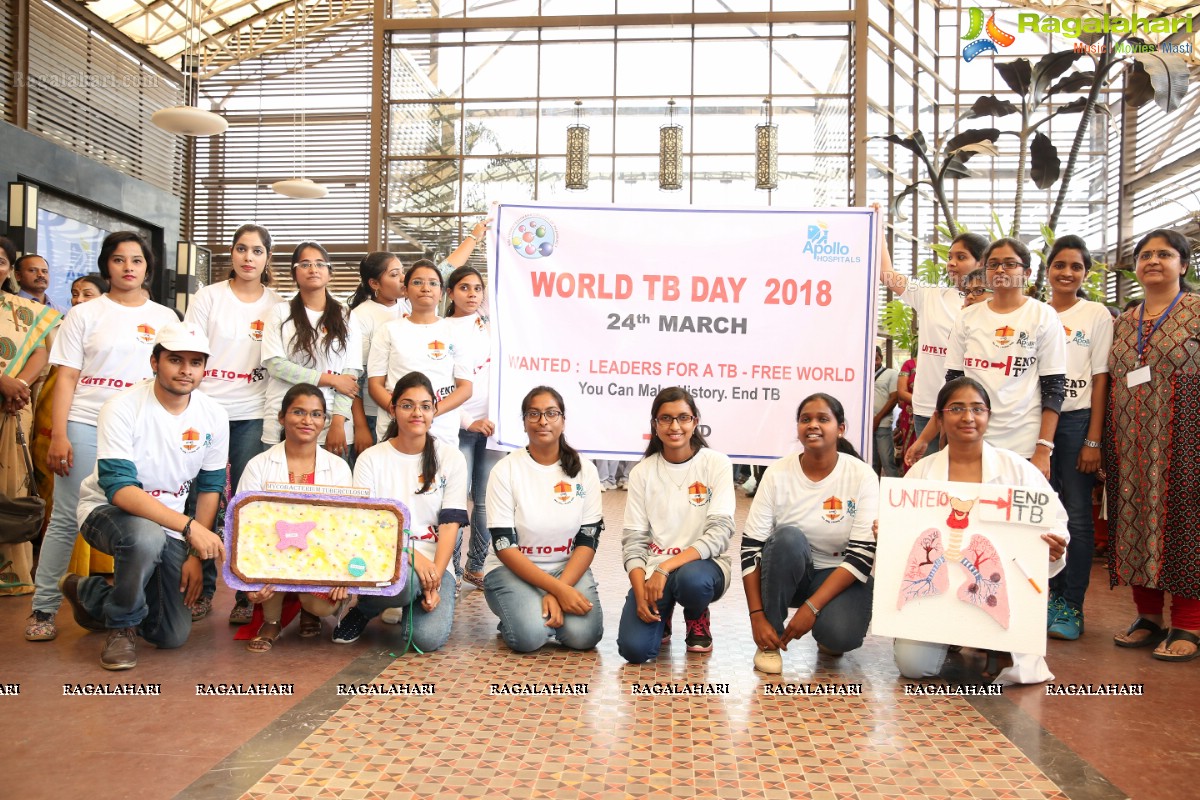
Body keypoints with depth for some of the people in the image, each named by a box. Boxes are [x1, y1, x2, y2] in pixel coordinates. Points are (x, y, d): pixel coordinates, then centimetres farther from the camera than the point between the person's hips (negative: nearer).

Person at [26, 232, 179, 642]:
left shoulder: (166, 318, 11)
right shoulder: (85, 314, 6)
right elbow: (66, 378, 2)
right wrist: (58, 435, -7)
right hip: (86, 426, -1)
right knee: (67, 518, -3)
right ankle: (43, 608, 6)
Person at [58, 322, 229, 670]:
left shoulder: (214, 416, -8)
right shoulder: (122, 408, -21)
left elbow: (209, 488, 1)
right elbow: (119, 489, -29)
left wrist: (195, 556, -5)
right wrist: (189, 526, -38)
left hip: (168, 524, 5)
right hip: (107, 511, -5)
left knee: (173, 636, 2)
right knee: (146, 536, -41)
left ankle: (89, 592, 32)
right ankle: (122, 626, -10)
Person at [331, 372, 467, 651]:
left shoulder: (451, 458, 5)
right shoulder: (371, 458, 2)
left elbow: (450, 524, -1)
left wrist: (435, 578, -15)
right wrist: (412, 556, -20)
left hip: (434, 562, 1)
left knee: (428, 638, -25)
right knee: (403, 581, -38)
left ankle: (408, 605, 13)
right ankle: (364, 608, -1)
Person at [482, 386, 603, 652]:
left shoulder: (584, 470, -1)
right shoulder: (506, 470, -8)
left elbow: (588, 539, -3)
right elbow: (504, 545, -12)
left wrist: (560, 590, -19)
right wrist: (558, 589, -22)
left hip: (569, 568, 2)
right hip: (512, 569, -2)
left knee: (583, 635, -23)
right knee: (530, 635, -28)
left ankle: (551, 606, 8)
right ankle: (519, 613, 6)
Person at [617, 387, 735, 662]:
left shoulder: (716, 464, -5)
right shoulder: (643, 472, 2)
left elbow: (719, 533, -14)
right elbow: (633, 540, 0)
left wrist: (665, 568, -24)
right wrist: (641, 593, -17)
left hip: (702, 564, -1)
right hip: (654, 570, 2)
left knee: (692, 578, -38)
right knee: (634, 648, -22)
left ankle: (697, 619, 1)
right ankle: (661, 614, 16)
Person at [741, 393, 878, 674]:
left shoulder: (862, 476, -13)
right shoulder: (777, 473, -10)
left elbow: (862, 554, -17)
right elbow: (751, 546, -12)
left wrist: (811, 607, -25)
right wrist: (757, 616, -21)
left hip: (841, 577, -1)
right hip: (786, 574, 2)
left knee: (840, 636, -32)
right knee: (788, 537, -32)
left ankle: (828, 633, 7)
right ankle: (771, 641, -16)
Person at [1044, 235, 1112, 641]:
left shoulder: (1097, 315, 3)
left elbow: (1100, 380, -1)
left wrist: (1093, 440, -8)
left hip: (1076, 421, -2)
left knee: (1077, 515, -1)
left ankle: (1072, 607, 6)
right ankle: (1052, 596, 16)